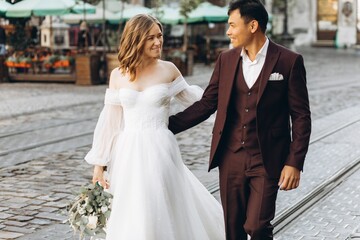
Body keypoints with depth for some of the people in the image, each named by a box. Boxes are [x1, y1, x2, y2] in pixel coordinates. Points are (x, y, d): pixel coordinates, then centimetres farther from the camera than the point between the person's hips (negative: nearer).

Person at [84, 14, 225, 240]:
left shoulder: (168, 70, 0)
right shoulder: (118, 75, 3)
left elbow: (190, 96, 18)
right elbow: (110, 121, 7)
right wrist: (100, 163, 7)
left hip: (159, 152, -2)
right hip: (128, 154, 2)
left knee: (160, 215, 1)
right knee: (130, 218, 7)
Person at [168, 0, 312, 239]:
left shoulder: (289, 61, -6)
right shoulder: (226, 60, 5)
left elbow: (301, 116, -5)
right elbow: (206, 104, 8)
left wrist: (294, 163, -11)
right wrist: (167, 125, 1)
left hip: (267, 161, -4)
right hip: (231, 159, 4)